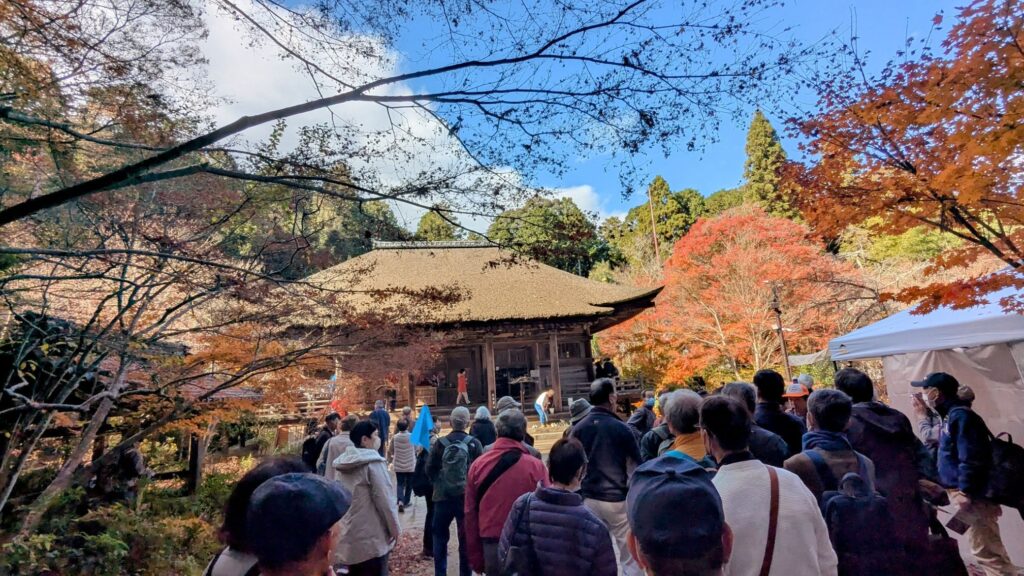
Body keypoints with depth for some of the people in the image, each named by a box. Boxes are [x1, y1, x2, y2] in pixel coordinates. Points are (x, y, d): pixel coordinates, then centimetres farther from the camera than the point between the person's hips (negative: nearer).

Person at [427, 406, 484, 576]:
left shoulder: (440, 443, -7)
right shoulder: (474, 444, -10)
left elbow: (429, 470, -4)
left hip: (442, 497, 1)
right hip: (467, 497, -1)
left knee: (440, 536, 18)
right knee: (466, 538, 11)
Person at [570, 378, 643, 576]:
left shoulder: (578, 429, -1)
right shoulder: (621, 428, -11)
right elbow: (635, 468, -7)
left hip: (589, 499, 4)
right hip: (618, 499, -4)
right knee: (630, 558, 10)